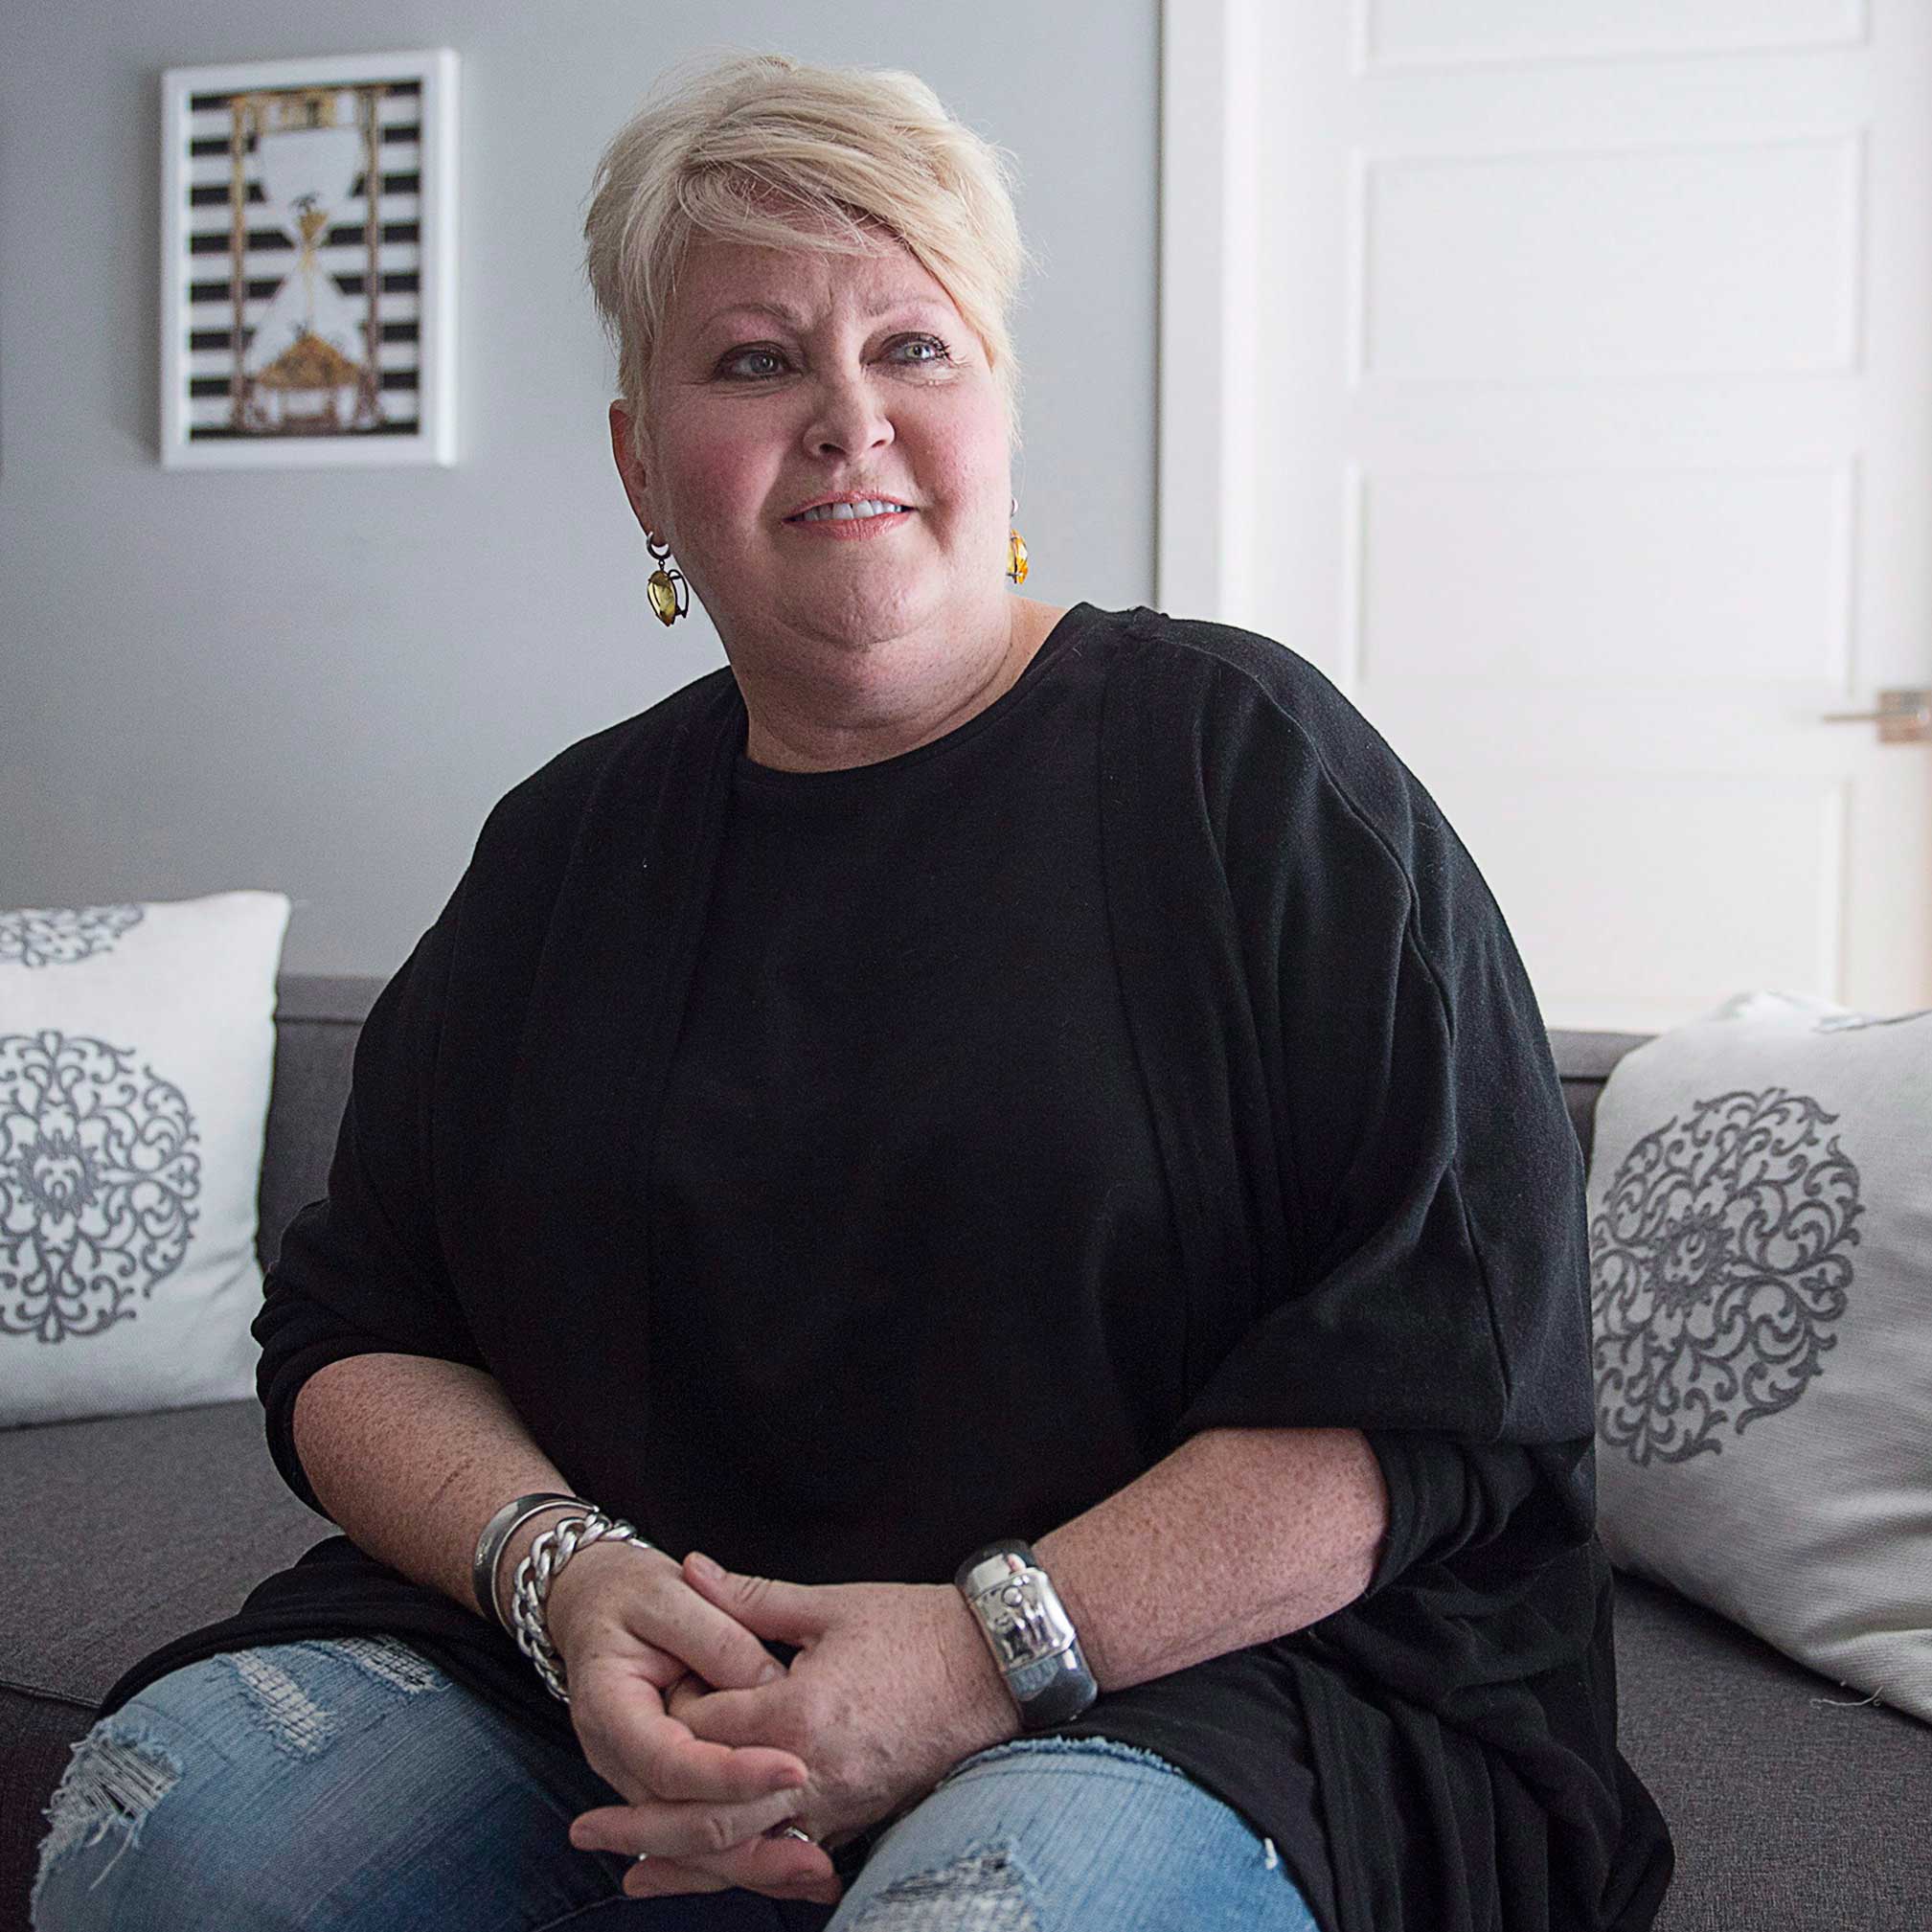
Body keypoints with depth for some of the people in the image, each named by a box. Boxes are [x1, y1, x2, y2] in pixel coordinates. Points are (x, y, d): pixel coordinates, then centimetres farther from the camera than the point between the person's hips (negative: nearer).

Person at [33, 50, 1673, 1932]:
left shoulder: (1247, 765, -1)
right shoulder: (568, 842, 13)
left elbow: (1451, 1365, -9)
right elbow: (352, 1338, 11)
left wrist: (999, 1643, -19)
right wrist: (559, 1569, -11)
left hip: (1175, 1666, -5)